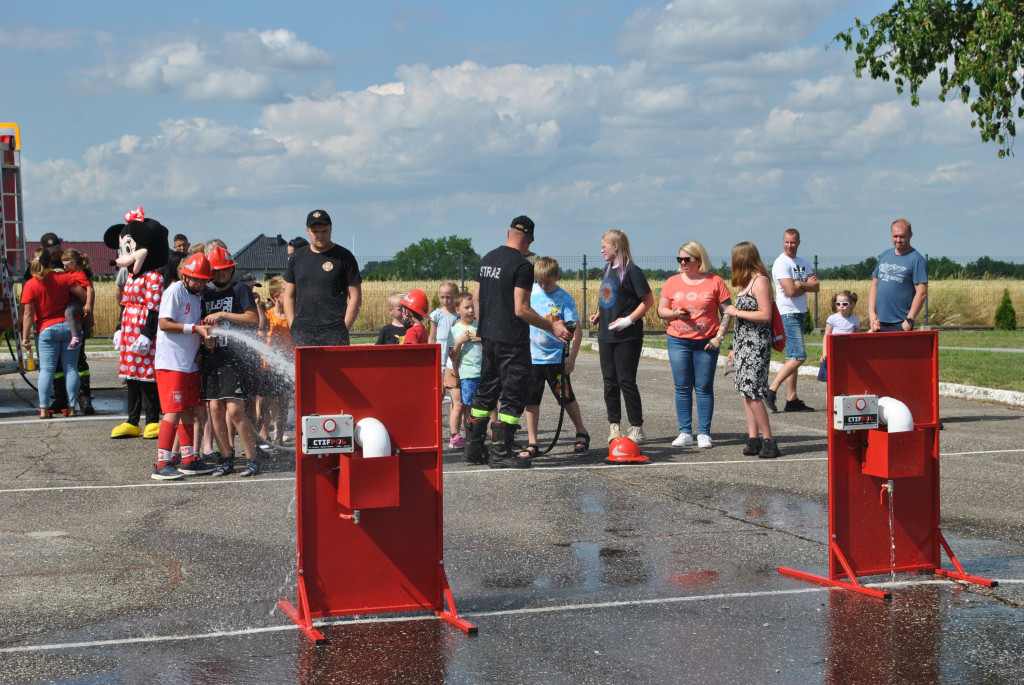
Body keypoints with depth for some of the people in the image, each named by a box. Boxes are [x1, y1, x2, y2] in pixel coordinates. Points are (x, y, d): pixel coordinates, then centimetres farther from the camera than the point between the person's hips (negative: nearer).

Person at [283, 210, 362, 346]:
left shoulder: (344, 257, 3)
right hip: (302, 334, 3)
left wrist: (344, 329, -7)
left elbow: (355, 298, 1)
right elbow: (289, 296, 17)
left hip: (333, 332, -3)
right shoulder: (297, 257, 14)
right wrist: (293, 327, 5)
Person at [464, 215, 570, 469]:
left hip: (488, 337, 8)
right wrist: (552, 327, -11)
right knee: (513, 396, -1)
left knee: (486, 392, 16)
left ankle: (473, 447, 19)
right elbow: (521, 310, -19)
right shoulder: (522, 266, -15)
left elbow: (476, 299, 14)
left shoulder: (487, 259, 10)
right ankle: (500, 452, 0)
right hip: (512, 341, -8)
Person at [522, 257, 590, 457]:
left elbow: (577, 329, -14)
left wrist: (571, 357, -22)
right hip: (532, 356, 3)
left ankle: (582, 434, 25)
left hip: (556, 358, -3)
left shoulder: (564, 298, -10)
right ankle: (532, 444, 10)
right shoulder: (531, 291, 0)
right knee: (531, 401, 4)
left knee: (566, 398, 6)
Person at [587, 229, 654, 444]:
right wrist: (599, 315, 10)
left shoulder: (631, 270, -11)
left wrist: (629, 319, -19)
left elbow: (648, 300, -13)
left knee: (626, 381, -5)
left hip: (627, 337, -8)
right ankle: (613, 426, 15)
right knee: (610, 382, 8)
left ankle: (637, 429, 2)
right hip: (606, 335, 8)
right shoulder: (608, 269, 13)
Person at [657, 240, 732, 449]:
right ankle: (685, 433, 8)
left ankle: (704, 433, 5)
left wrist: (719, 337, -8)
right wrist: (674, 313, -12)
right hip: (678, 341, 2)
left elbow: (727, 312, 1)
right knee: (682, 388, 2)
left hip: (706, 343, -2)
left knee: (704, 388, 0)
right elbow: (661, 310, 9)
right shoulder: (672, 283, 7)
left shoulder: (715, 282, 0)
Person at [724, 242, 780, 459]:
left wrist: (736, 312, -13)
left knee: (752, 391, -12)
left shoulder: (760, 281, -10)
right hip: (743, 343, 9)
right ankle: (753, 438, 4)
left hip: (757, 343, -9)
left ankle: (768, 440, -7)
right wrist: (735, 347, 19)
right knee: (746, 391, 4)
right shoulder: (745, 282, 17)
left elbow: (765, 315, -19)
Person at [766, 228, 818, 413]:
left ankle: (792, 400, 9)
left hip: (799, 313, 8)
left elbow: (816, 287, 6)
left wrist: (800, 284, -12)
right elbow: (791, 291, -19)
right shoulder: (781, 263, -10)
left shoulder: (804, 263, 15)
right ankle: (772, 389, -11)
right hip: (788, 314, -8)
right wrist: (807, 284, -3)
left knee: (793, 358, 8)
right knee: (798, 357, -15)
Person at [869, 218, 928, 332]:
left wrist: (909, 321, -15)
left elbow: (922, 293, -11)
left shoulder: (916, 260, -5)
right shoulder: (884, 255, 14)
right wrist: (871, 313, 3)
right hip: (879, 322, 5)